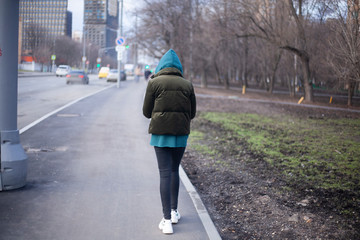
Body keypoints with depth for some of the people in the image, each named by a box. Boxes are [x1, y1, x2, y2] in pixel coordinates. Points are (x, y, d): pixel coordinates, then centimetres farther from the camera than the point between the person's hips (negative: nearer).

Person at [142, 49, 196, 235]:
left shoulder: (154, 82, -2)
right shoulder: (187, 85, 4)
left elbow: (146, 111, 0)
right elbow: (192, 113, 8)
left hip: (160, 132, -2)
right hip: (181, 133, 3)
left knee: (165, 173, -2)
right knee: (174, 170, 19)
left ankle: (167, 220, -4)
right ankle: (174, 211, 26)